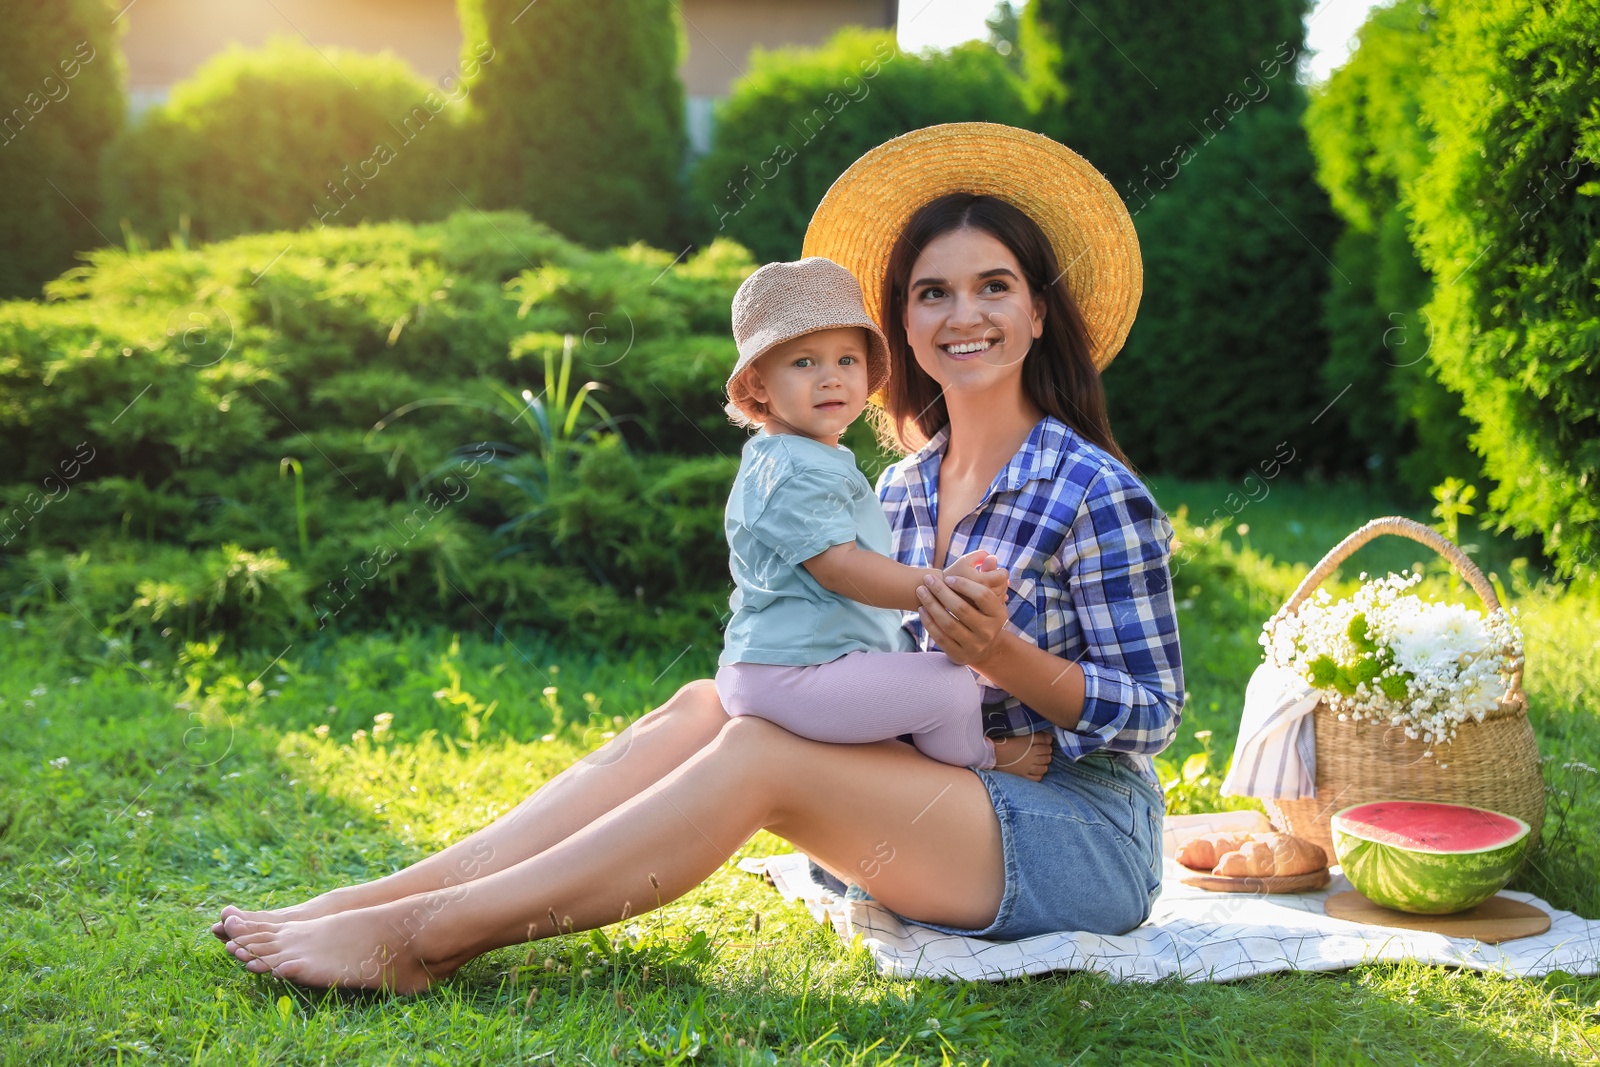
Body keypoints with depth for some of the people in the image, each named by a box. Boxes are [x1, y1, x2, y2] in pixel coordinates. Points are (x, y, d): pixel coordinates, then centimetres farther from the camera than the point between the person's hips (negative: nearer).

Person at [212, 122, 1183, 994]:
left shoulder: (1094, 494, -12)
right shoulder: (902, 491, 9)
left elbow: (1153, 711, -12)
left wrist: (1005, 659, -27)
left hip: (1085, 837, -6)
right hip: (939, 815, 6)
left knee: (759, 753, -25)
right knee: (704, 708, -13)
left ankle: (418, 938, -25)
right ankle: (382, 898, -18)